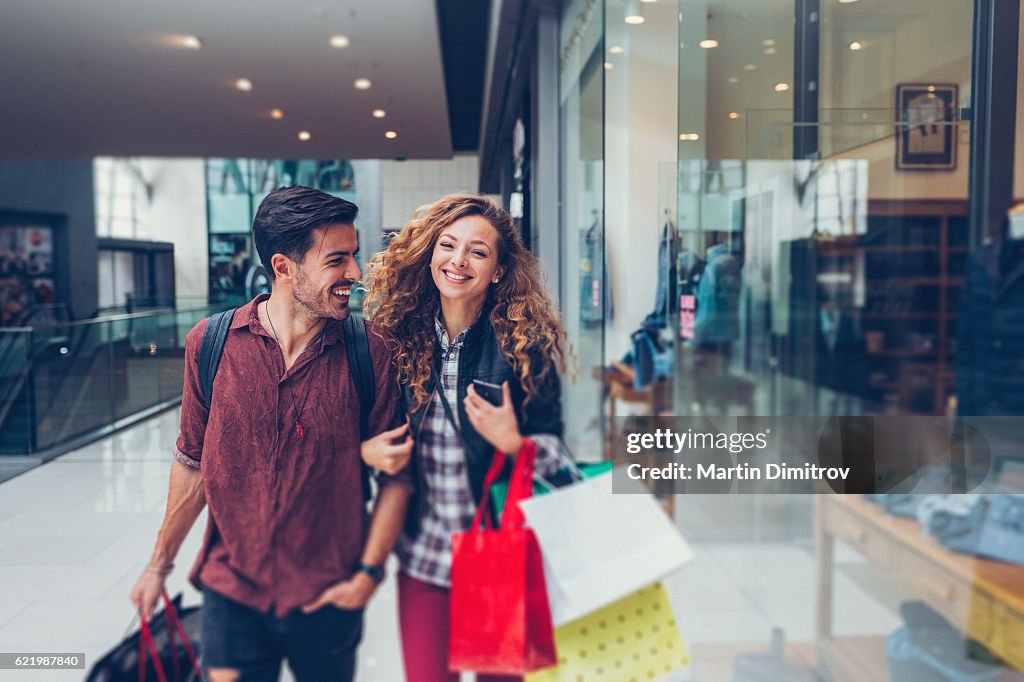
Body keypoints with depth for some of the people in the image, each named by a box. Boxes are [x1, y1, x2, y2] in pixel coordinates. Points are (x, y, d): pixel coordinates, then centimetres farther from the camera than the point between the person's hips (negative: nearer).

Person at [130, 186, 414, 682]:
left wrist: (369, 572, -8)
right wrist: (159, 565, 12)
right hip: (232, 592, 1)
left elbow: (395, 475, -4)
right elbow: (194, 464, 5)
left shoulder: (370, 352, -10)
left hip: (328, 599, 0)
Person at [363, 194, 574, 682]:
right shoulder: (395, 335, -3)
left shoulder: (524, 346, -10)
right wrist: (369, 451, -12)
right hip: (421, 555, 2)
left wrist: (513, 443, -23)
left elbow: (555, 449, -4)